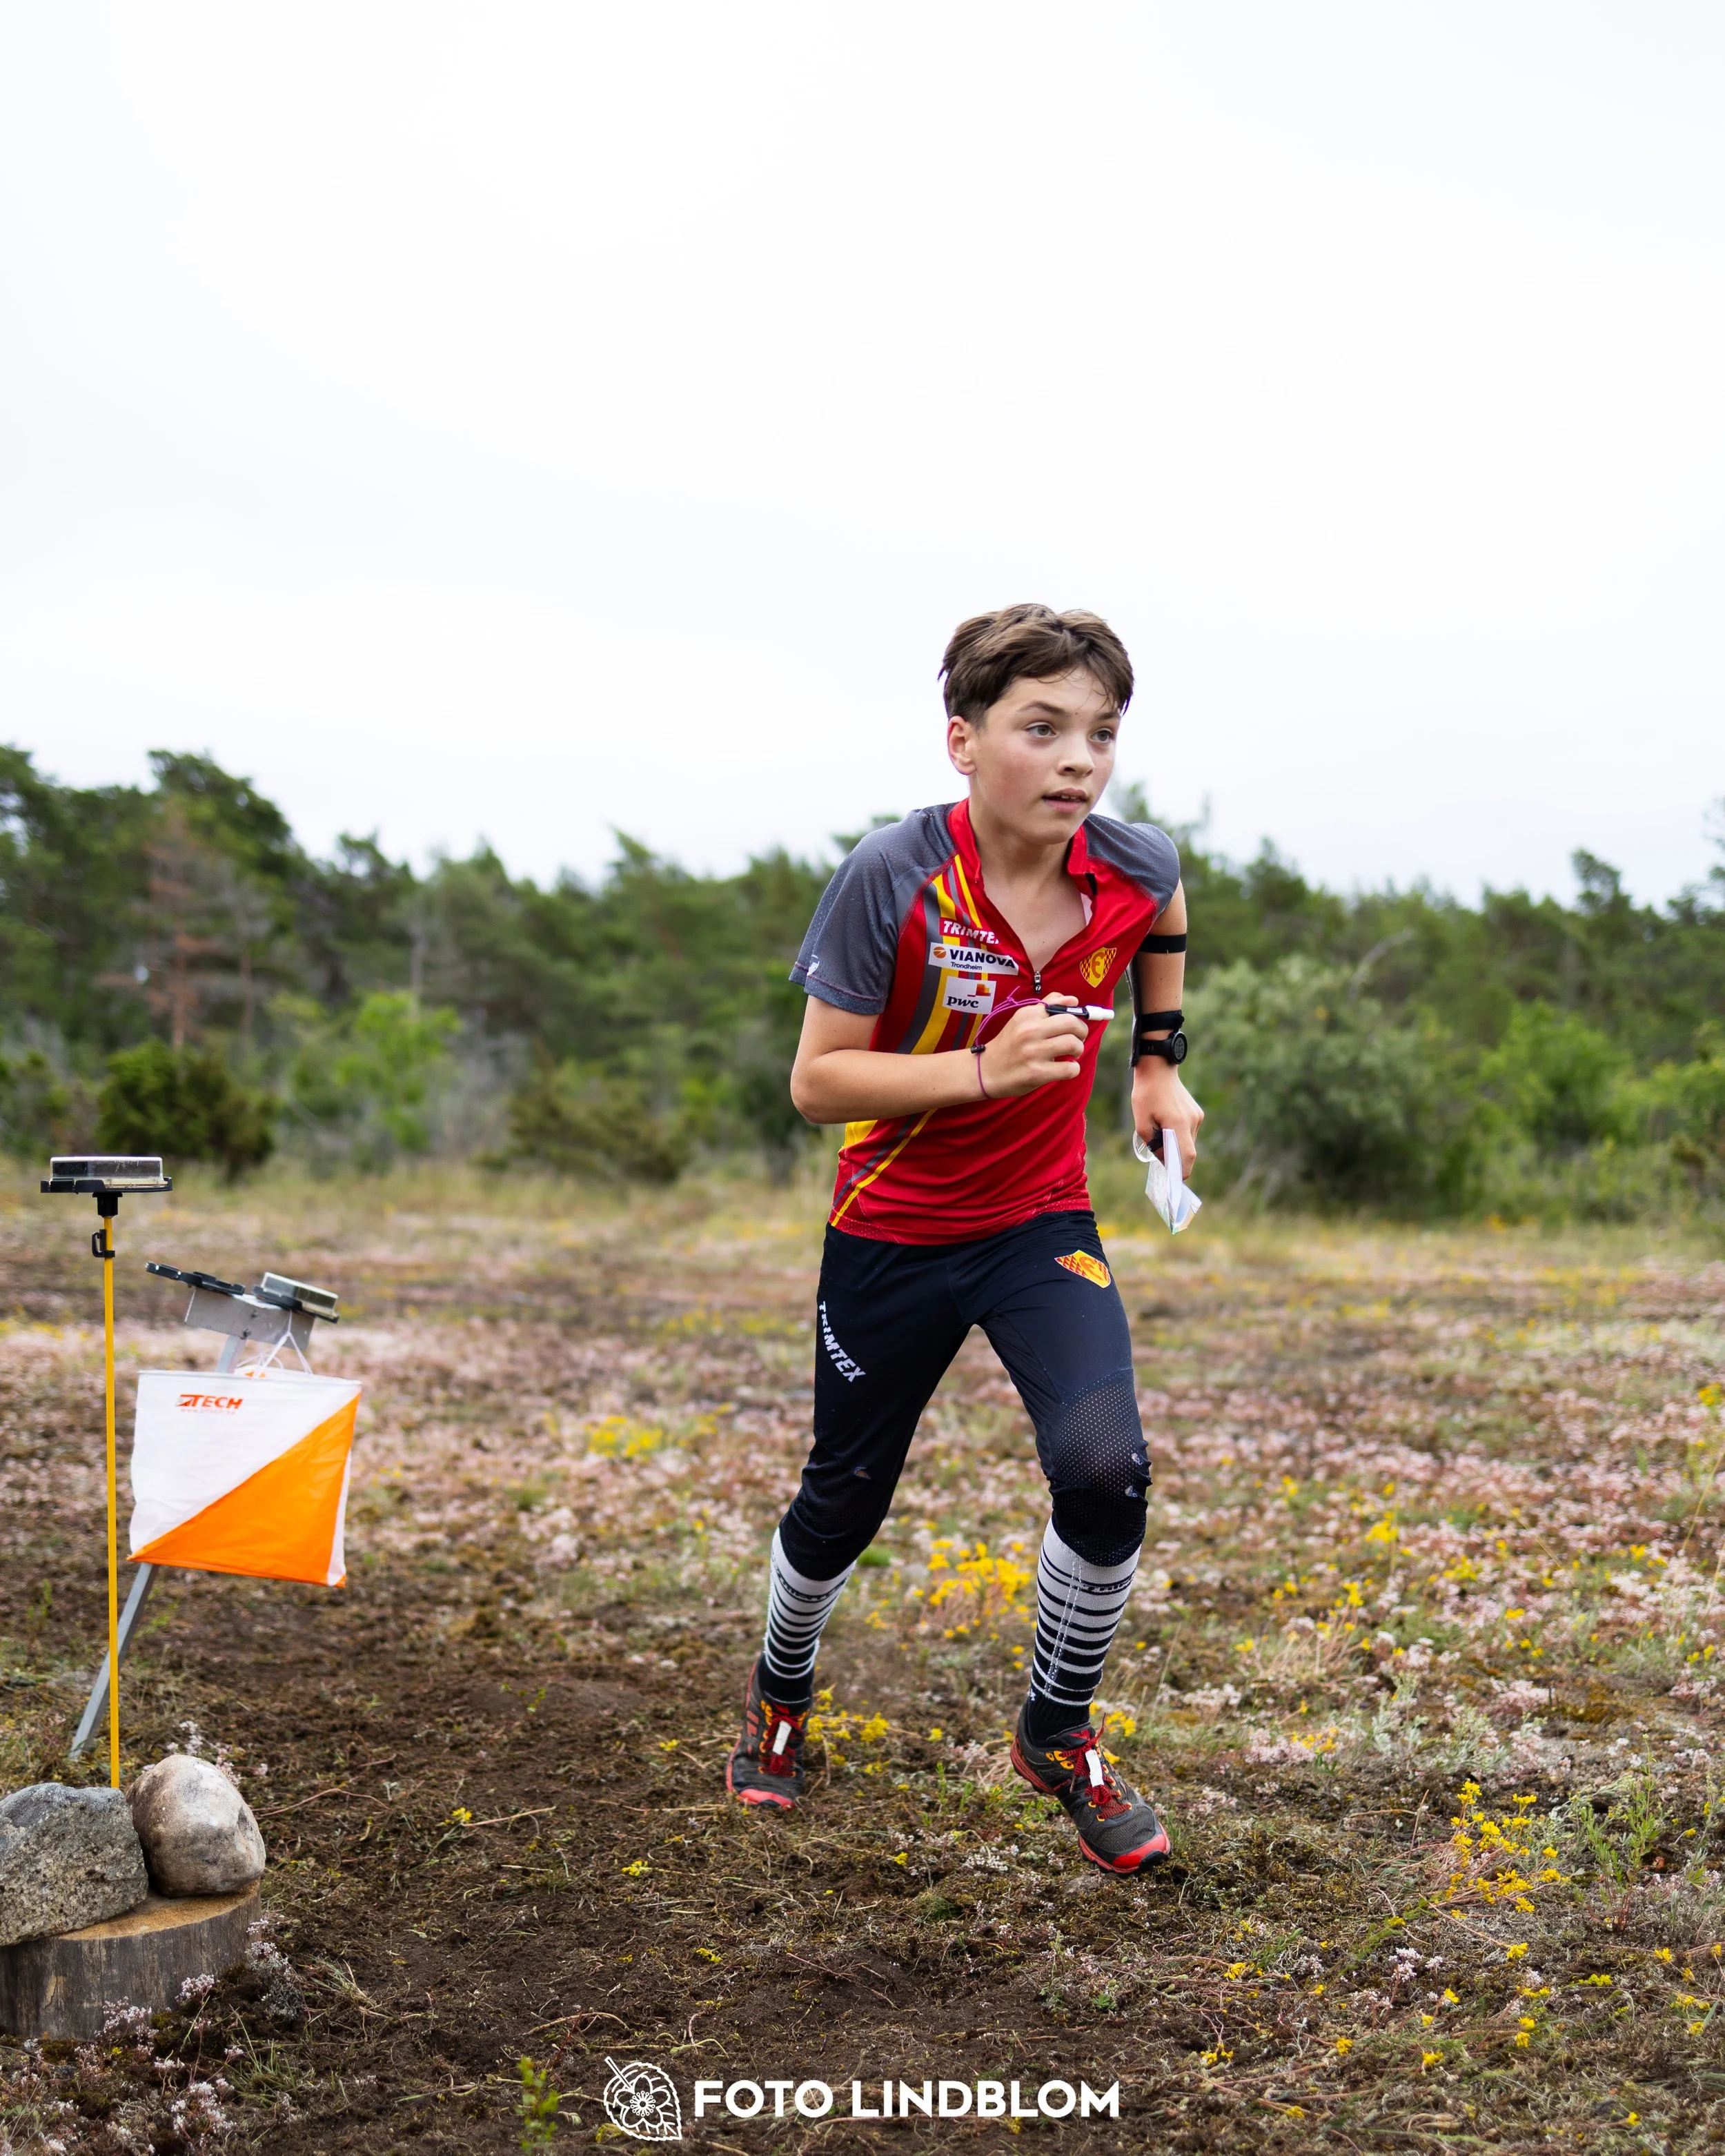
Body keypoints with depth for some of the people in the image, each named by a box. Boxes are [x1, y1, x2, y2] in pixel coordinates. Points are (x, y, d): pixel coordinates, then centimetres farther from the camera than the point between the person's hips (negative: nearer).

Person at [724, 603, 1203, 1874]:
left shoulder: (1136, 867, -13)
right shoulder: (894, 879, -24)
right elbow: (817, 1081, -19)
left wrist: (1158, 1066, 11)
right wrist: (984, 1070, -31)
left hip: (1044, 1224, 2)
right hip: (892, 1236, -2)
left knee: (1105, 1470, -20)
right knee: (845, 1501, 12)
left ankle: (1060, 1734, 6)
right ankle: (783, 1692, 44)